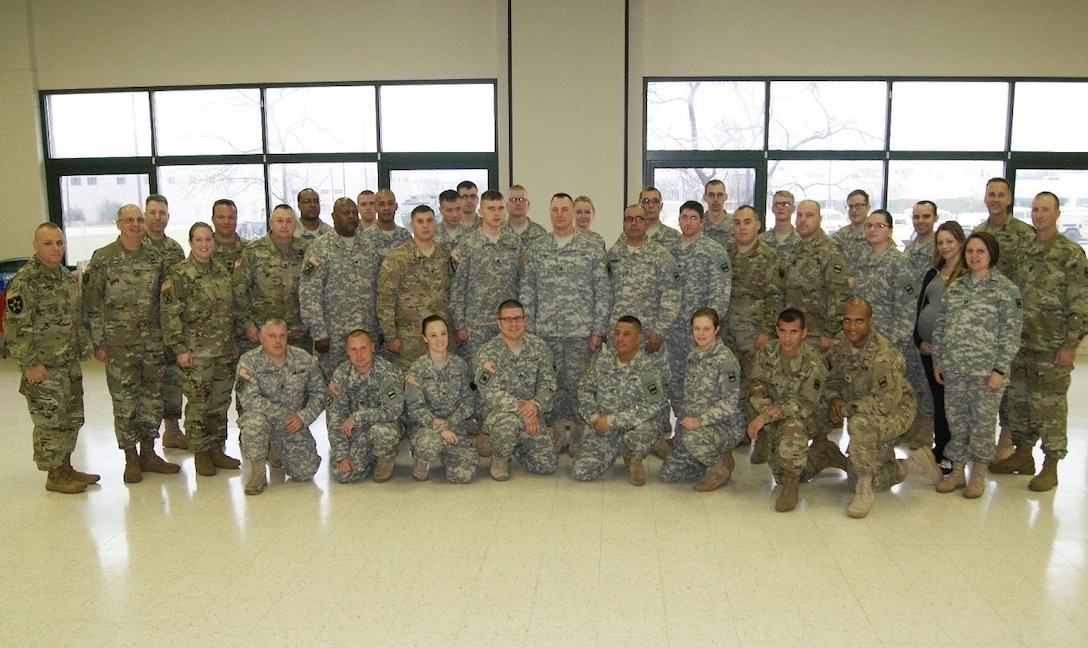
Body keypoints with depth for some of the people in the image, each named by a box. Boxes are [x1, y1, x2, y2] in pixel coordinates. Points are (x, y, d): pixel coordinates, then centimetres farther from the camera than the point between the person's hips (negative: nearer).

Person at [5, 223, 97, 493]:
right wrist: (30, 364, -19)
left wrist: (83, 349, 15)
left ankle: (66, 468, 29)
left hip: (70, 365, 8)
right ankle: (55, 476, 14)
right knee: (51, 423, 1)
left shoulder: (67, 276, 10)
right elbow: (15, 326, -19)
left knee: (72, 419, 16)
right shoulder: (24, 281, -16)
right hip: (45, 369, -8)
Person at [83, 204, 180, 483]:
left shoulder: (156, 256, 7)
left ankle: (148, 452, 23)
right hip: (119, 343, -4)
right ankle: (131, 458, 15)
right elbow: (92, 304, -4)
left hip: (153, 342, 4)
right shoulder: (103, 258, -5)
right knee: (125, 401, 3)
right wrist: (98, 342, -7)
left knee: (153, 398, 9)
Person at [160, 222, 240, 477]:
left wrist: (234, 342, 15)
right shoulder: (179, 275, -8)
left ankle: (217, 449, 22)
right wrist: (179, 349, -15)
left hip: (224, 351, 6)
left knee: (221, 402, 10)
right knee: (198, 403, 0)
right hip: (196, 352, -6)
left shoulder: (222, 271, 11)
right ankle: (200, 453, 12)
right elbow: (169, 315, -11)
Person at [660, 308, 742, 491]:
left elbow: (729, 402, -20)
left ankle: (721, 468, -7)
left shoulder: (725, 359, -14)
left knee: (692, 439, -38)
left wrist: (700, 421, -28)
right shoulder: (693, 355, 9)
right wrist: (684, 418, 7)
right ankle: (715, 460, 18)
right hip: (694, 428, 7)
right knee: (668, 473, -1)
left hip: (724, 428, -7)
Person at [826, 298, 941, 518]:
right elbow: (833, 379, 5)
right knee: (875, 480, 12)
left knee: (860, 423, -41)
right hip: (867, 416, 8)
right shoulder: (840, 343, -7)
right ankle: (914, 463, 34)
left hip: (896, 412, -8)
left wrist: (846, 409, -27)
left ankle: (864, 491, -27)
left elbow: (885, 402, -33)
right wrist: (833, 399, -16)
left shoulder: (882, 355, -30)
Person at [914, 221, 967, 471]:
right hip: (928, 347, 6)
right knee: (937, 397, 11)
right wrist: (919, 340, 4)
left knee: (948, 399, -2)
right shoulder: (933, 274, 15)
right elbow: (920, 307, 15)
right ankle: (940, 450, 20)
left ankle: (947, 454, 8)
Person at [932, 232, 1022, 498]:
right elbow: (940, 326, 13)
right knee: (956, 419, 9)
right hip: (953, 368, 4)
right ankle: (957, 471, 21)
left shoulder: (1005, 288, -3)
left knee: (983, 421, 3)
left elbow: (1011, 332, -7)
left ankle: (978, 475, 17)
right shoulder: (954, 287, 11)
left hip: (986, 369, -4)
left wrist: (1000, 369, -12)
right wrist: (937, 361, 8)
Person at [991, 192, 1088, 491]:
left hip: (1052, 346, -6)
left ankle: (1051, 467, 9)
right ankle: (1022, 455, 27)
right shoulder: (1023, 251, 11)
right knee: (1017, 398, 13)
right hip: (1020, 342, 6)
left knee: (1050, 404, -1)